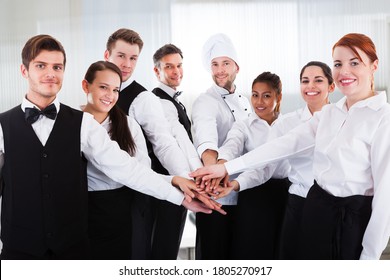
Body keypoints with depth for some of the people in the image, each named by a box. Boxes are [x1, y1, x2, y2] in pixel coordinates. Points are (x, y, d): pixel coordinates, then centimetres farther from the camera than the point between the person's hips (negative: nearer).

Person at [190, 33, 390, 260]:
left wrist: (371, 254, -14)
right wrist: (227, 168, -2)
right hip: (317, 208, 6)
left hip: (356, 216, -6)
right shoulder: (329, 113, 8)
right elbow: (284, 144, 4)